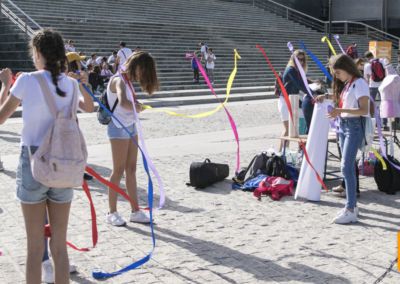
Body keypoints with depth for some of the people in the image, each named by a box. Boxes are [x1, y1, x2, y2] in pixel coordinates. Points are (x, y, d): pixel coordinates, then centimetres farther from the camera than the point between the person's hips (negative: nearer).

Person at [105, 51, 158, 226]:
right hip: (119, 128, -9)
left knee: (131, 170, 10)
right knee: (118, 171, -2)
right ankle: (112, 213, 9)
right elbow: (123, 103, -35)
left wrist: (136, 106, -7)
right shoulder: (119, 80, -17)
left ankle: (135, 211, 16)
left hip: (130, 127, 9)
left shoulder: (127, 80, 13)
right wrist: (138, 107, -20)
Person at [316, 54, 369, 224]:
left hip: (354, 126, -9)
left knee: (346, 167, -14)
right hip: (343, 125, 9)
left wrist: (341, 110, -30)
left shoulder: (359, 83, -12)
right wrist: (326, 96, 14)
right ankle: (352, 205, 19)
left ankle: (350, 211, -13)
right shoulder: (346, 84, 14)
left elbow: (364, 110, -21)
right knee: (348, 167, 11)